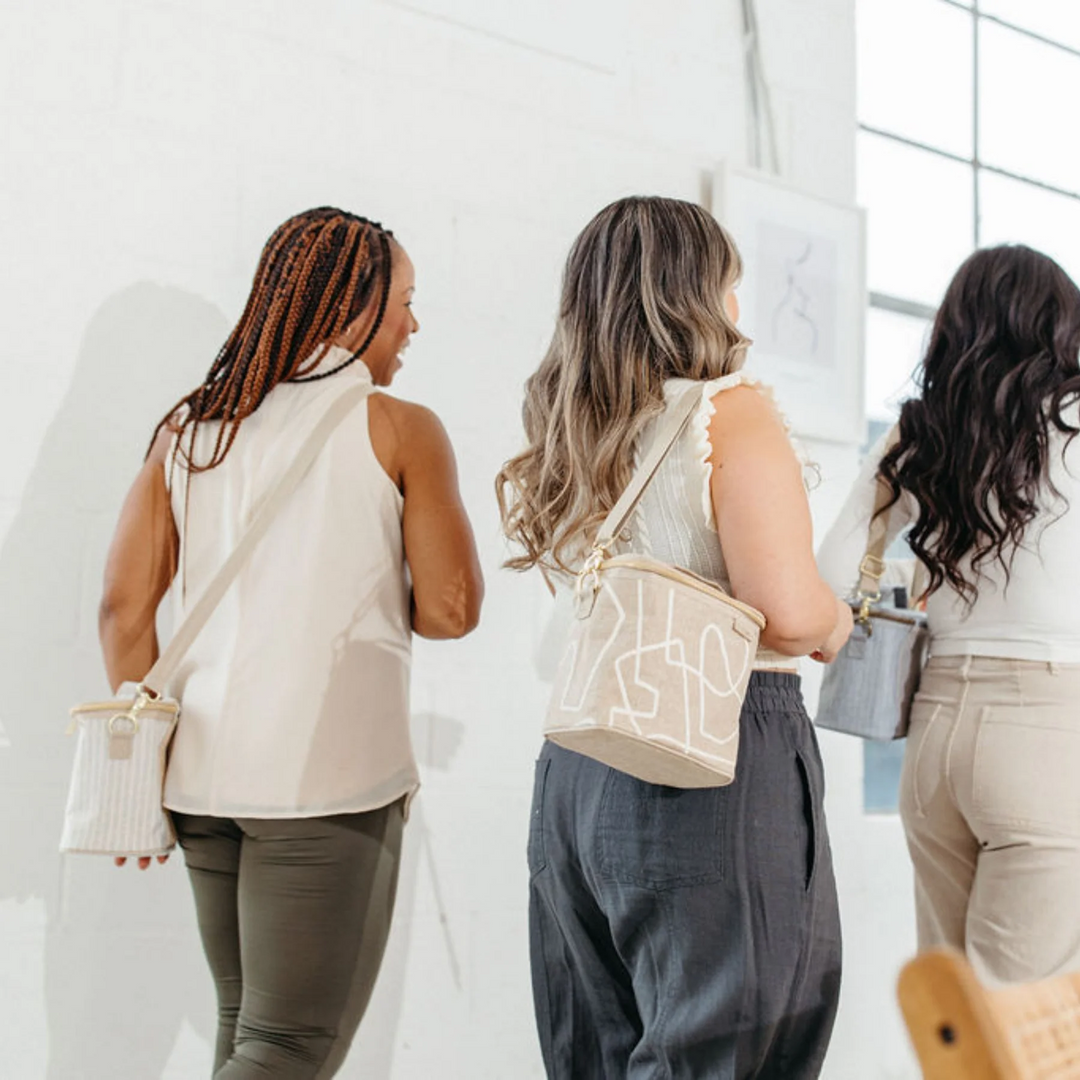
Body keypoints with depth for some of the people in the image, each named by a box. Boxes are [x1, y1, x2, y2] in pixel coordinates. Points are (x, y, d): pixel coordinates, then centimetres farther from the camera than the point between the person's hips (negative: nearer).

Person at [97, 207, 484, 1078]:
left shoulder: (188, 431, 11)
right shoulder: (399, 429, -2)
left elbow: (125, 606, 6)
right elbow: (450, 608, -5)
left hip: (205, 771, 6)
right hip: (330, 775, -6)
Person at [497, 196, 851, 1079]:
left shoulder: (568, 433, 12)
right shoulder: (732, 412, -9)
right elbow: (786, 608, -19)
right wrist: (837, 626, 2)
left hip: (577, 767, 7)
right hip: (724, 759, -7)